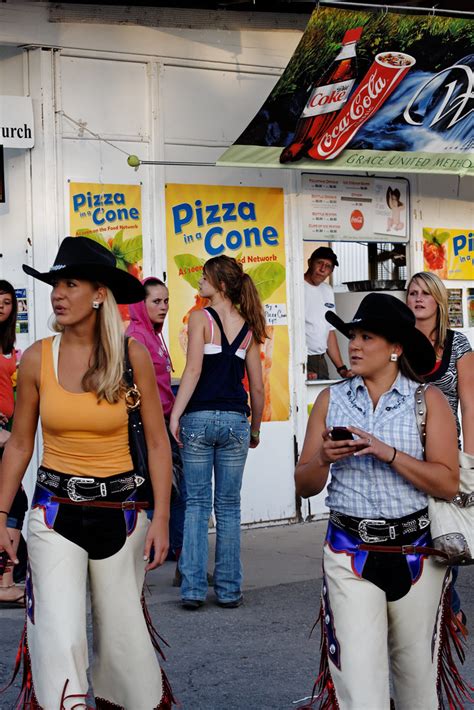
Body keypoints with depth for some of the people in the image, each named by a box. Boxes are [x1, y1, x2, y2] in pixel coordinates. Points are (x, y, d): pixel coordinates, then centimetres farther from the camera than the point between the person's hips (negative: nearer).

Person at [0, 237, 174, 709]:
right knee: (59, 637, -8)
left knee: (121, 631, 10)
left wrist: (161, 519, -7)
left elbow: (157, 443, -3)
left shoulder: (132, 355, -8)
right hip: (55, 511, 0)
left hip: (121, 511, 0)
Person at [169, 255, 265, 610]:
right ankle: (229, 590, 11)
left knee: (197, 503, 5)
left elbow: (193, 370, -13)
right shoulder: (248, 328, 8)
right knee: (229, 506, 9)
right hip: (235, 420, 3)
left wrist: (176, 414, -12)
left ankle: (193, 588, 2)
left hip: (199, 418, -2)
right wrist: (255, 429, 20)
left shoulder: (201, 318, -3)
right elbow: (257, 387, 9)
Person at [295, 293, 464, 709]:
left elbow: (448, 484, -11)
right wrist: (324, 458, -15)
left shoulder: (429, 401, -2)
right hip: (350, 554, 1)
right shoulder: (332, 400, 5)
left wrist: (387, 453, -20)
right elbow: (305, 486, 6)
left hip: (416, 554, 0)